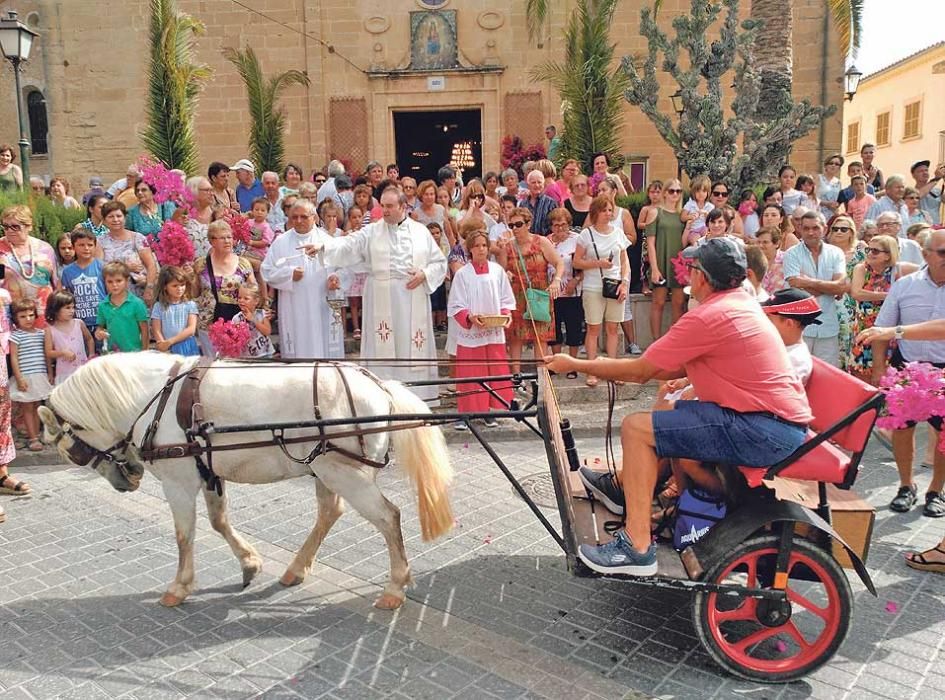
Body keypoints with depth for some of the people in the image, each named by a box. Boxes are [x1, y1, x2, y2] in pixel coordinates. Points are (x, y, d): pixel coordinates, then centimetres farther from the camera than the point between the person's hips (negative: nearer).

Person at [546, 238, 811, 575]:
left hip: (765, 431, -10)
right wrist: (608, 368, 17)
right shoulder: (743, 302, 12)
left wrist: (574, 364, 1)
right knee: (667, 407, 24)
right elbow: (681, 368, 16)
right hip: (785, 423, 10)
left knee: (637, 428, -12)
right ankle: (626, 486, 39)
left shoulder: (708, 317, -18)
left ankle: (637, 549, -9)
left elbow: (638, 371, -11)